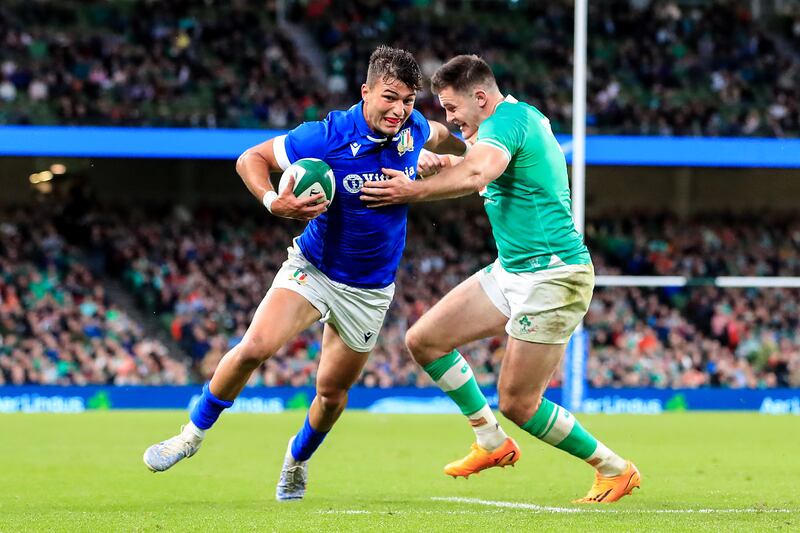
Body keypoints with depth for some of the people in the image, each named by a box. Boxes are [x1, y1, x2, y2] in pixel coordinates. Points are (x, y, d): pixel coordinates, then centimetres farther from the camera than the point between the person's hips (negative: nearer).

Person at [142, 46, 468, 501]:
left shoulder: (413, 128, -11)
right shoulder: (329, 135, -23)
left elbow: (441, 138, 16)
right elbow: (251, 159, -16)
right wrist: (274, 202, -32)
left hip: (370, 289, 3)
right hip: (313, 269, -3)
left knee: (333, 392, 10)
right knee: (255, 347, -23)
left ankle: (299, 458, 41)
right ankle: (195, 433, -2)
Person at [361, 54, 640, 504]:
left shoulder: (506, 120, -17)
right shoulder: (524, 115, 12)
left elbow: (478, 174, -38)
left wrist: (415, 191, -31)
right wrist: (445, 163, 11)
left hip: (550, 277, -10)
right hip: (510, 272, 10)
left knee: (517, 404, -7)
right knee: (424, 340, 6)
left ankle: (615, 470, 8)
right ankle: (492, 442, 16)